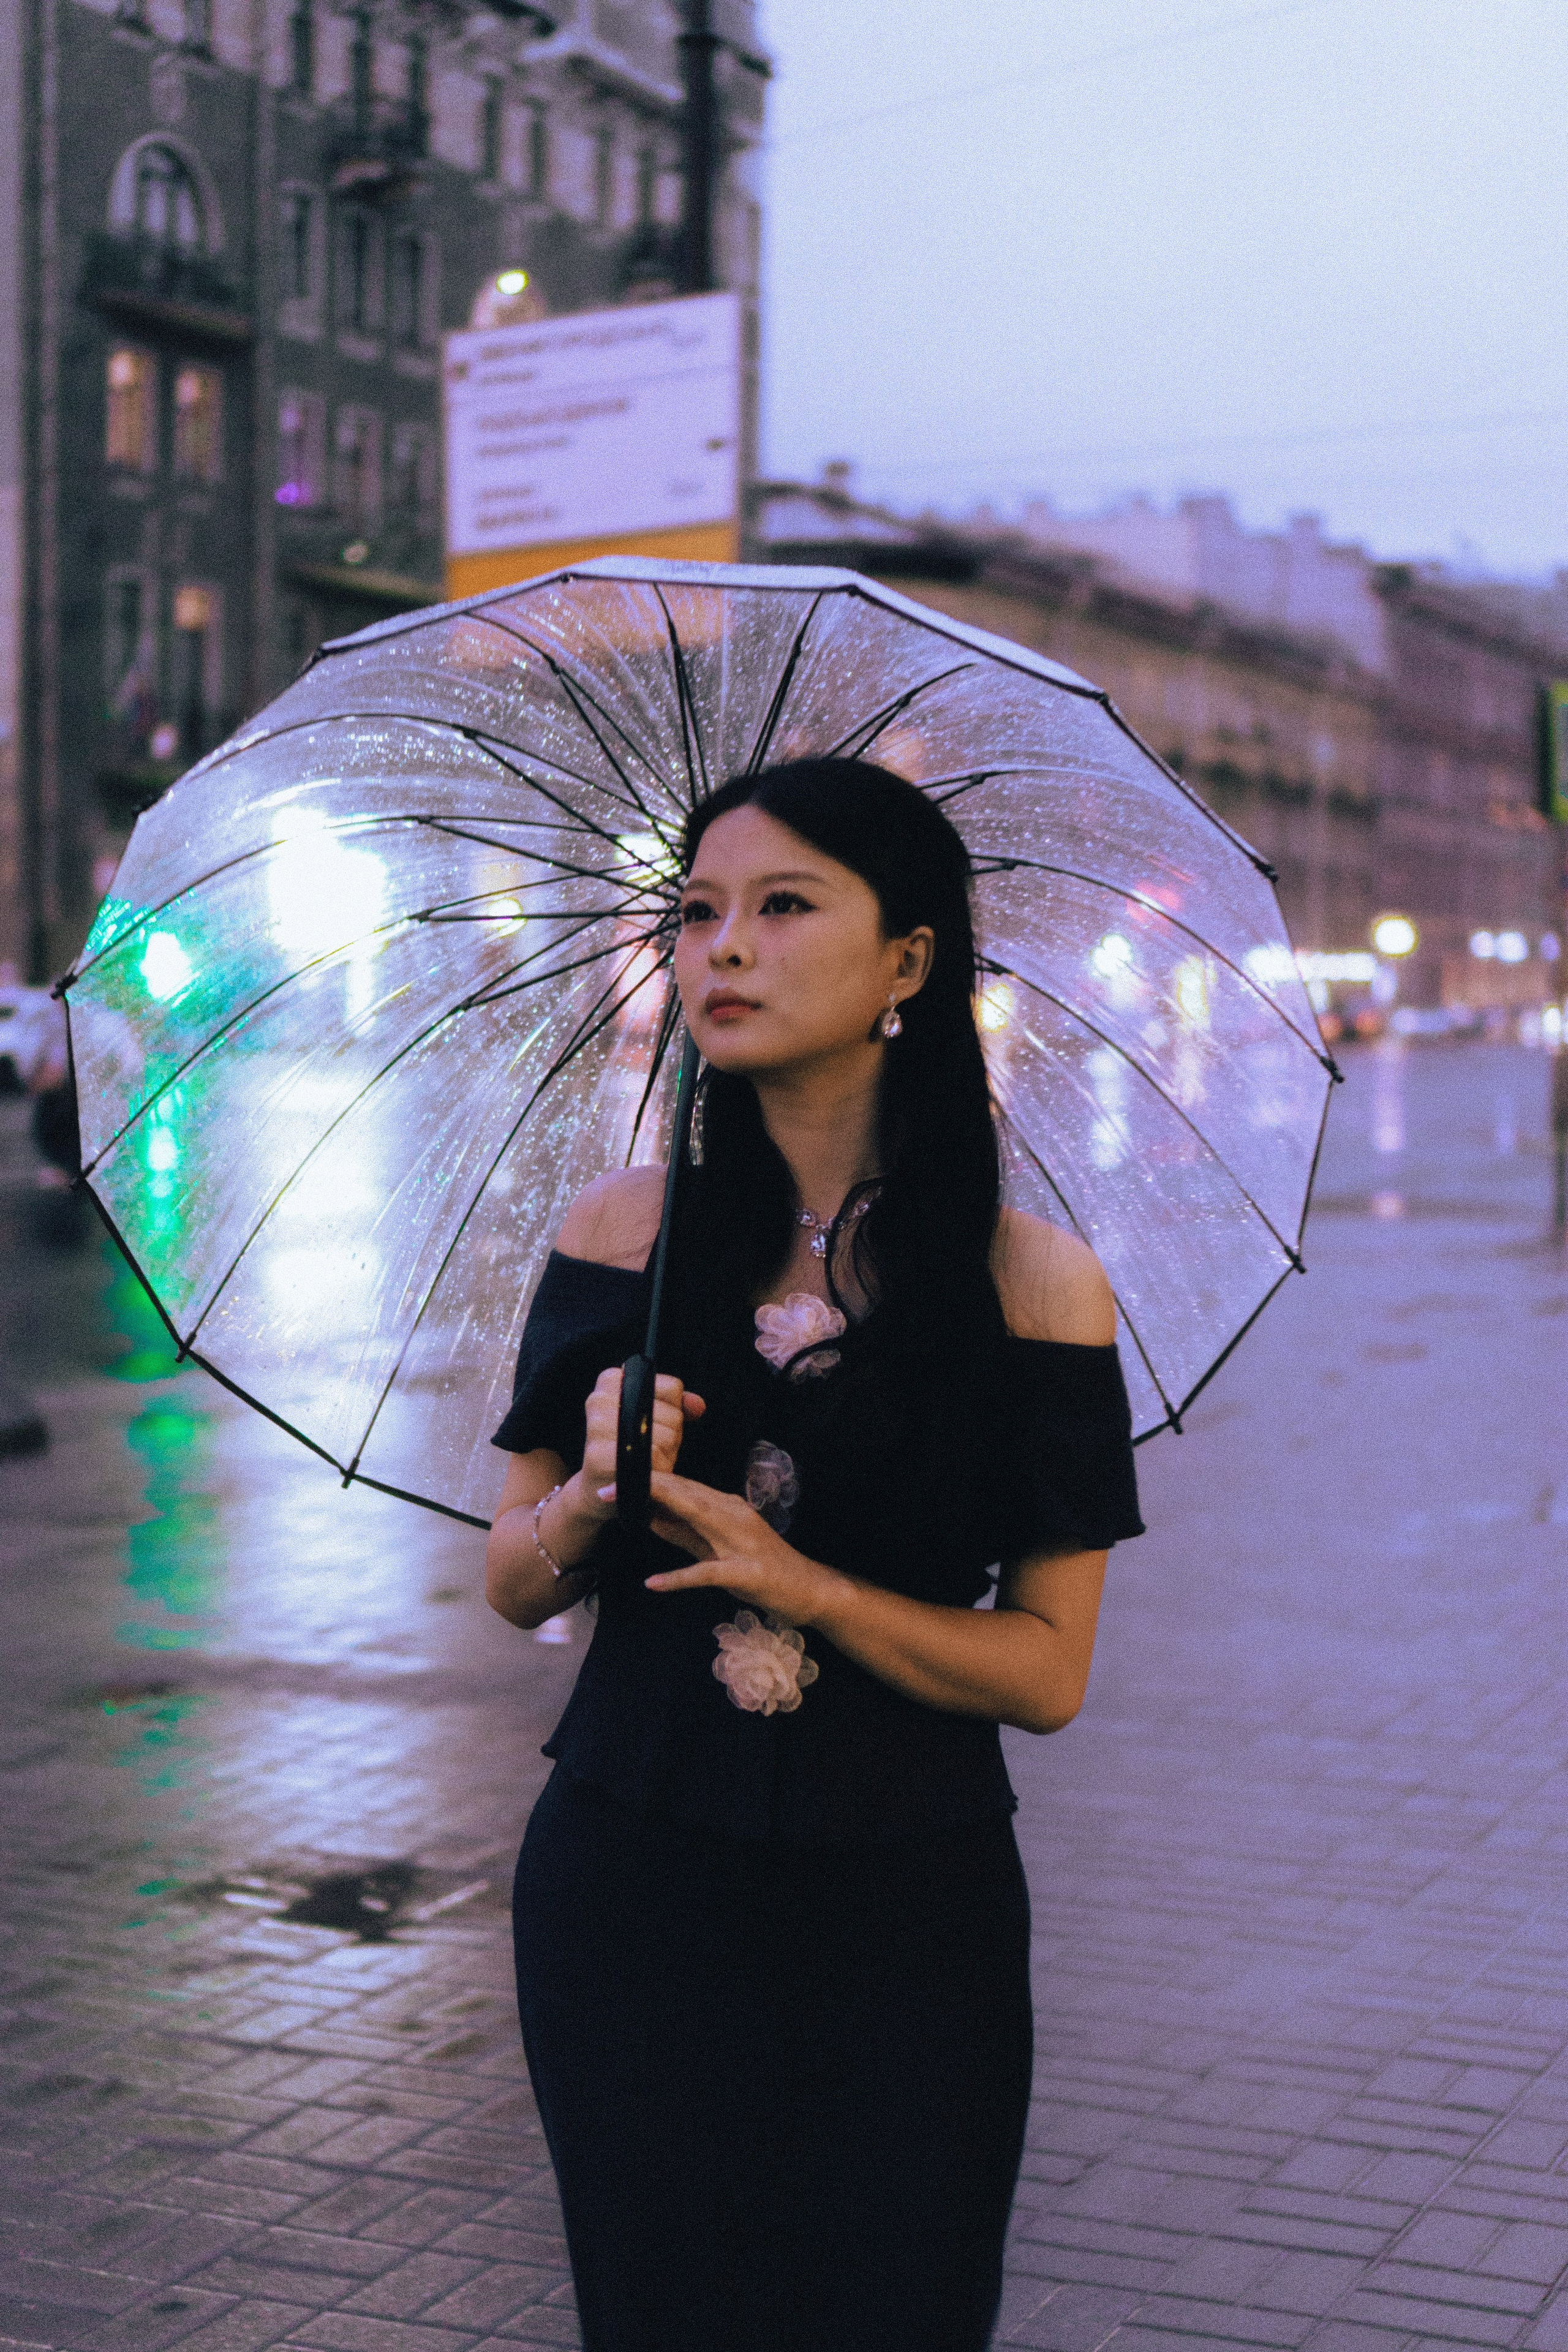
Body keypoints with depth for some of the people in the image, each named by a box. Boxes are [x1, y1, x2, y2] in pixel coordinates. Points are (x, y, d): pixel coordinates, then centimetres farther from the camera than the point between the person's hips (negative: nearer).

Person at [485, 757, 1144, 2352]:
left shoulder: (1033, 1285, -6)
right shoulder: (618, 1233, 0)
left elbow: (1047, 1672, -6)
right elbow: (513, 1585, 6)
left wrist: (799, 1585, -21)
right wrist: (590, 1501, -16)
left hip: (908, 1920, -1)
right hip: (629, 1896, 2)